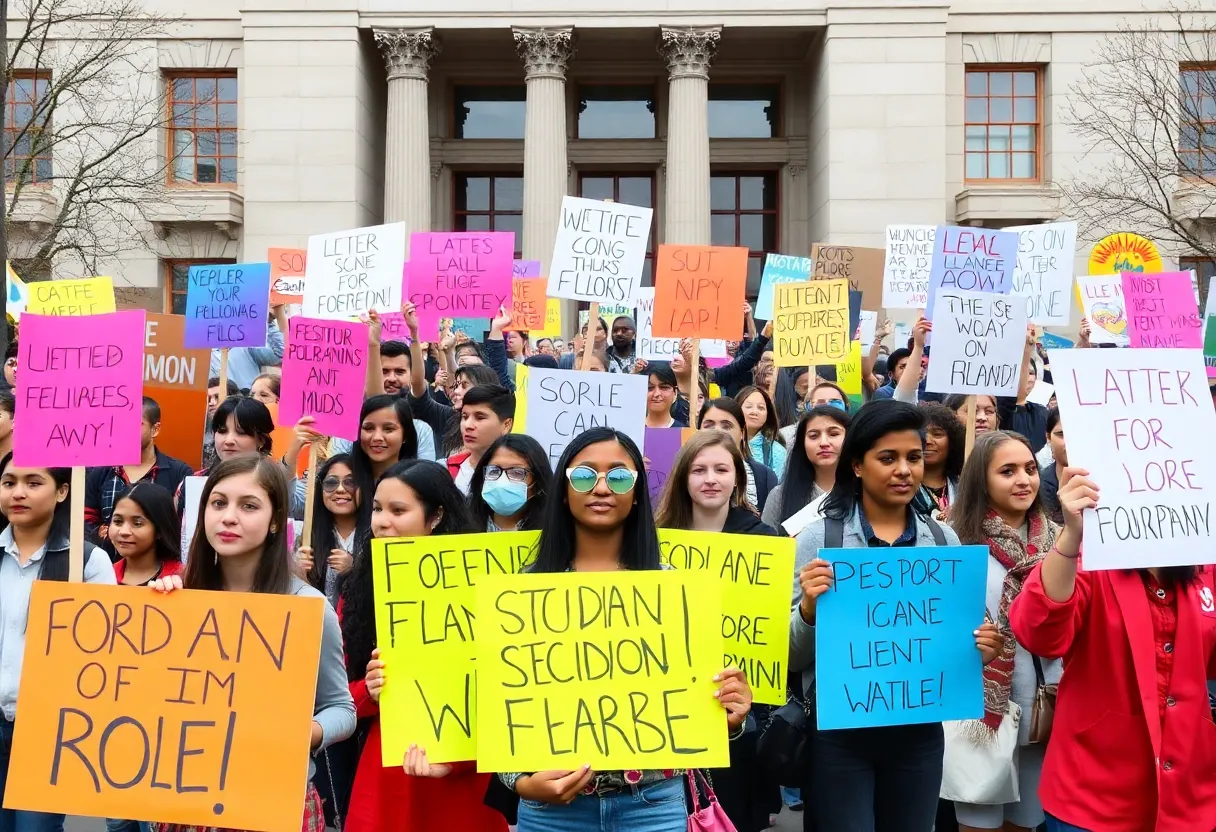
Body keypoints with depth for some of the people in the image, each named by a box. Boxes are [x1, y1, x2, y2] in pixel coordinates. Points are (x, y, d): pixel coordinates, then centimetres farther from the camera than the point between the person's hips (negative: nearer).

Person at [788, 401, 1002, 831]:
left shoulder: (943, 539, 2)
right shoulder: (820, 536, -7)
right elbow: (794, 658, -6)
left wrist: (979, 647, -9)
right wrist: (809, 608, -25)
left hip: (920, 730, 3)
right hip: (840, 733, -3)